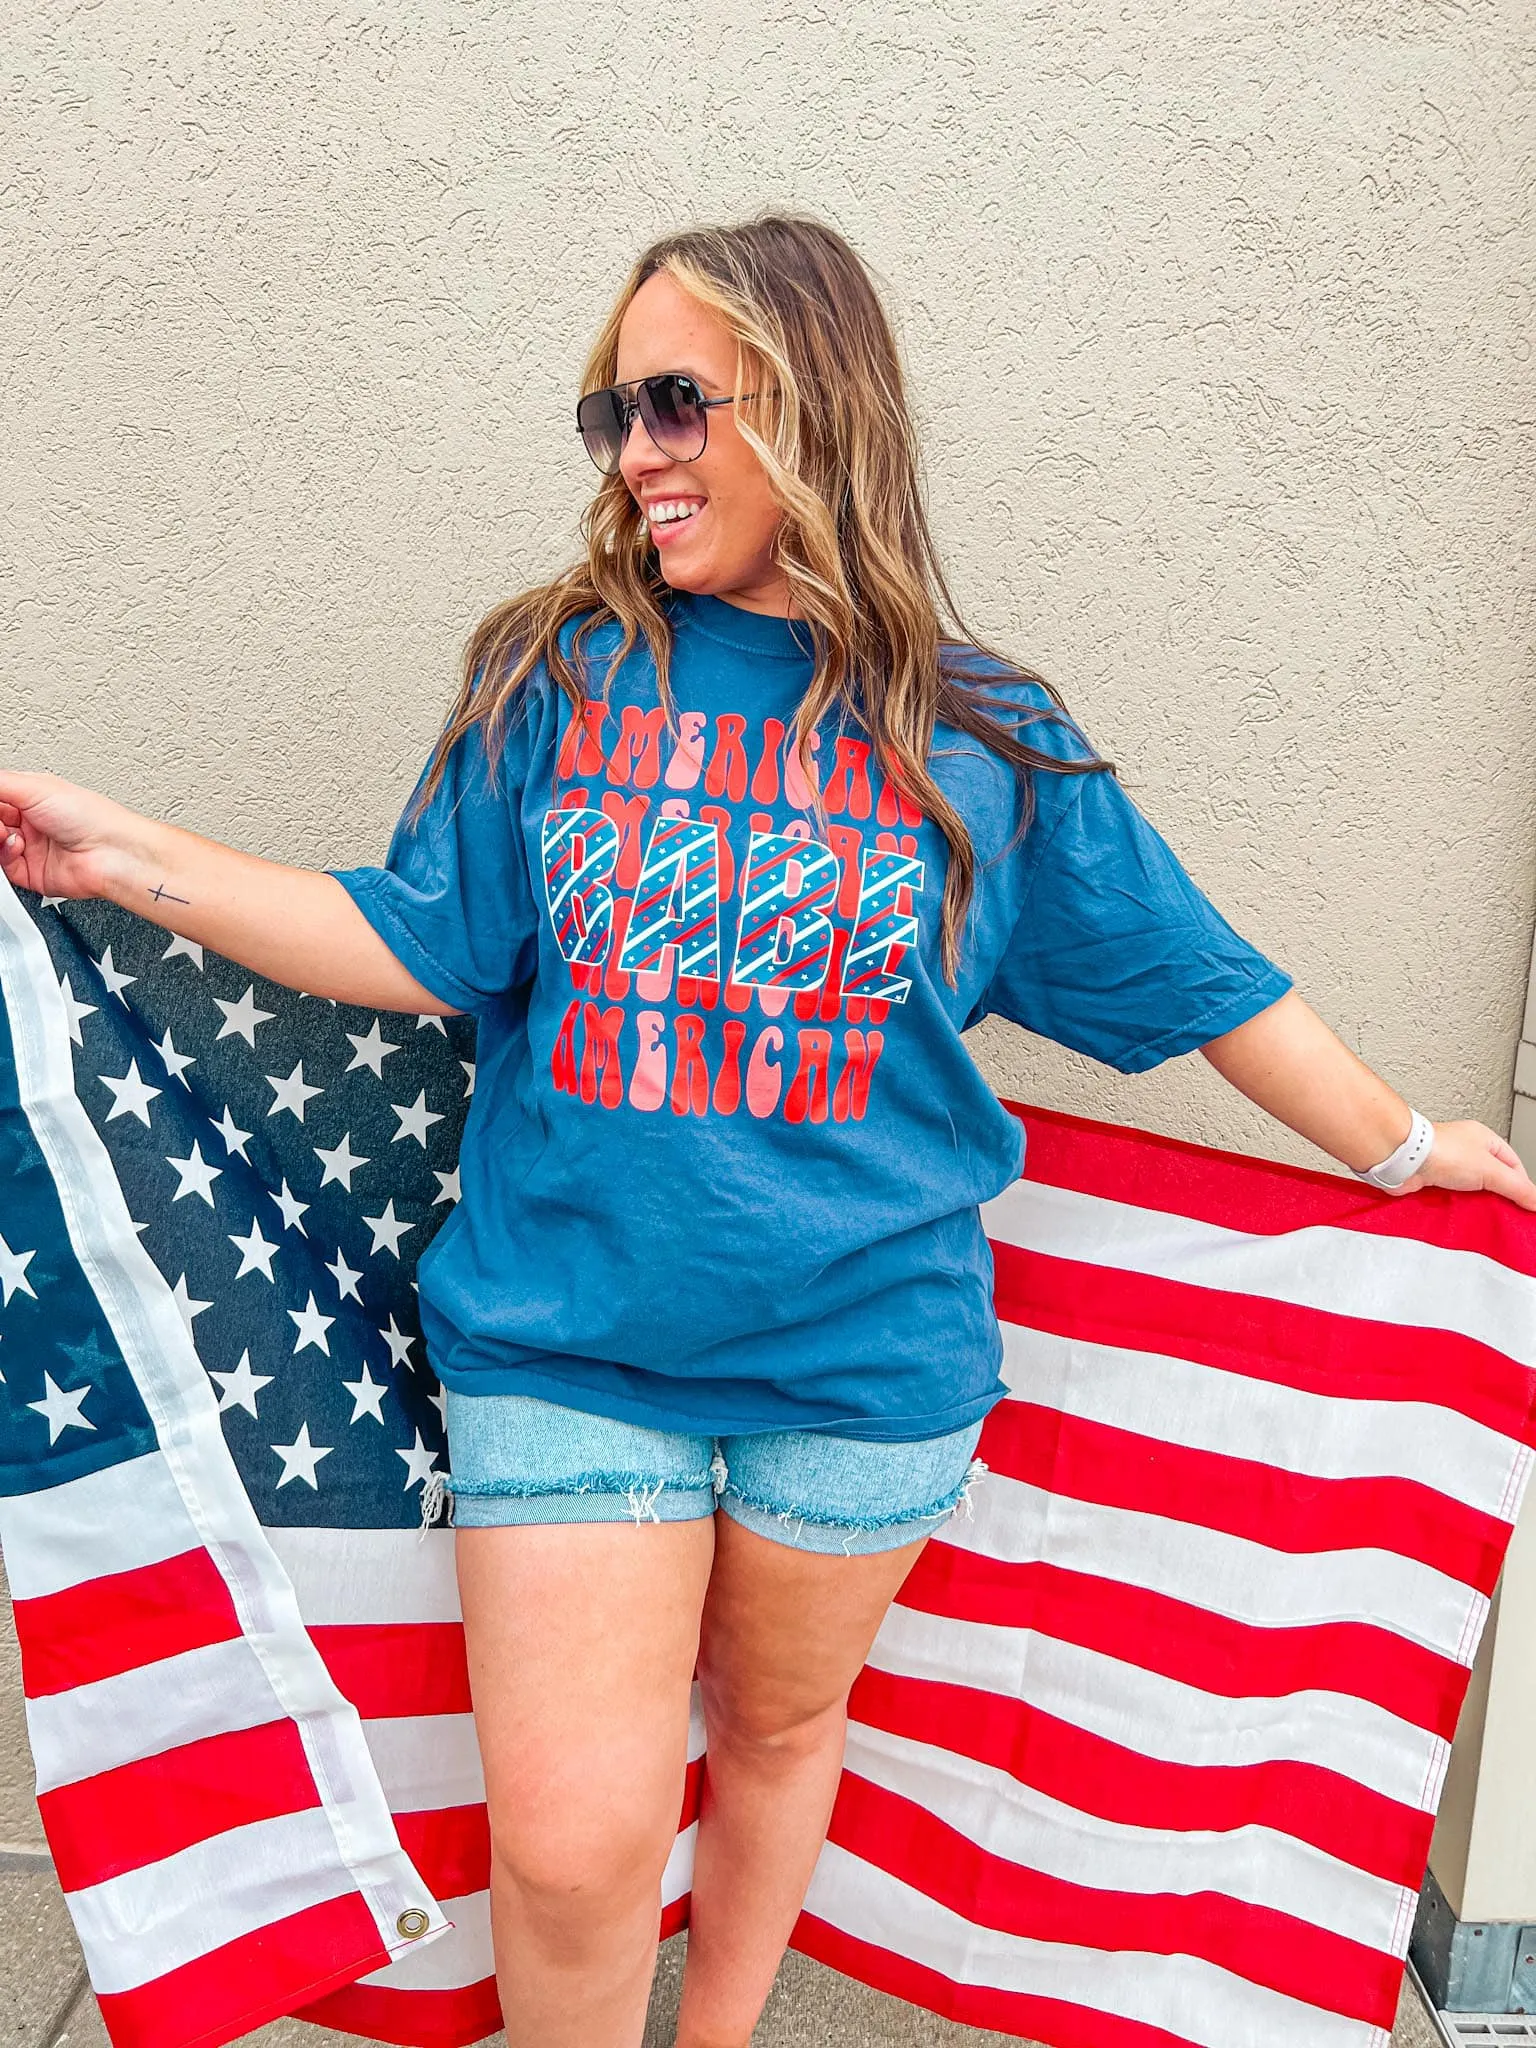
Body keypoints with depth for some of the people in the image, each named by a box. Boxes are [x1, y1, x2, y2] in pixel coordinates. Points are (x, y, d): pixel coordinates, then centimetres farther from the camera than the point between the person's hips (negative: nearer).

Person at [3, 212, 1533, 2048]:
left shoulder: (984, 737, 0)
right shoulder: (554, 677, 2)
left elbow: (1193, 981, 7)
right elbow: (419, 947, -1)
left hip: (864, 1360, 1)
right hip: (564, 1344, 0)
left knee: (781, 1727, 20)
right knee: (568, 1839, -2)